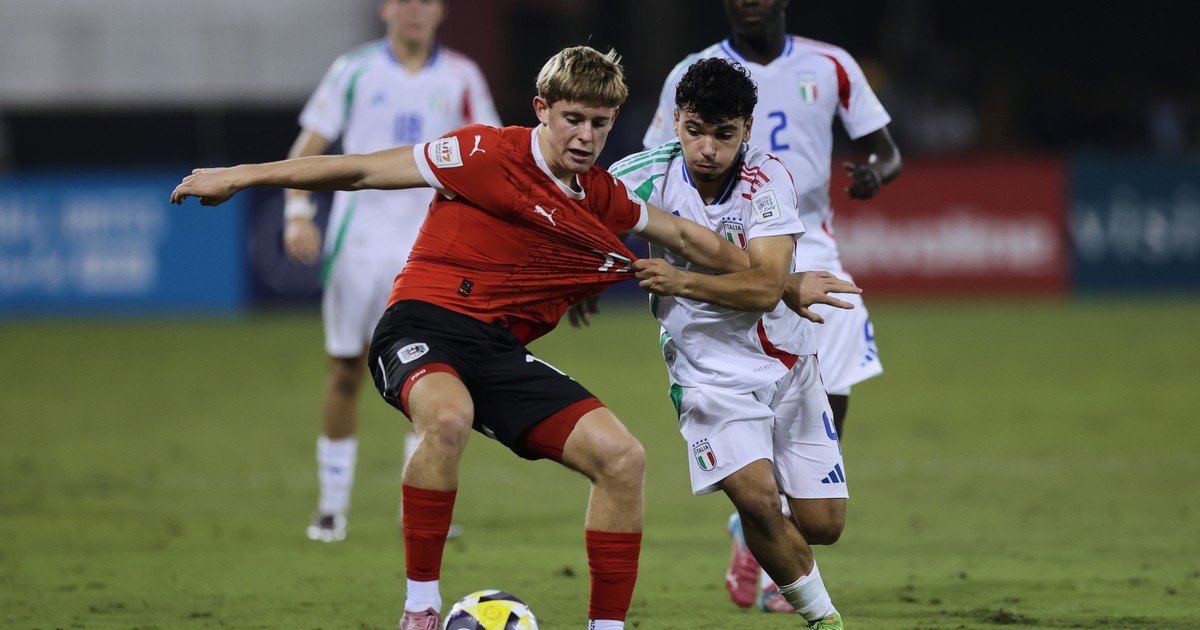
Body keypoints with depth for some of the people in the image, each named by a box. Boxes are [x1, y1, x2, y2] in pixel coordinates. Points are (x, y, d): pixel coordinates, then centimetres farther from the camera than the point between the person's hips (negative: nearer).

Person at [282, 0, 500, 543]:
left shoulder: (460, 78, 5)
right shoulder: (353, 70, 2)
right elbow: (307, 146, 3)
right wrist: (298, 212, -11)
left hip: (427, 248, 0)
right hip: (358, 242, 0)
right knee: (346, 372, 4)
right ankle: (331, 506, 15)